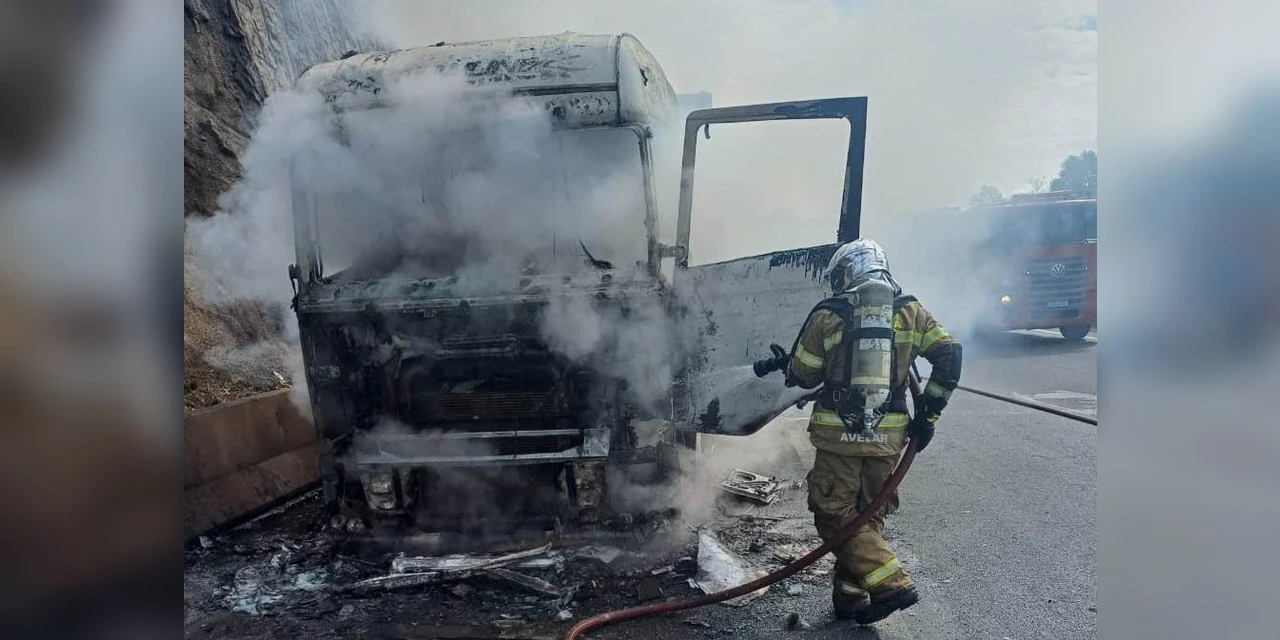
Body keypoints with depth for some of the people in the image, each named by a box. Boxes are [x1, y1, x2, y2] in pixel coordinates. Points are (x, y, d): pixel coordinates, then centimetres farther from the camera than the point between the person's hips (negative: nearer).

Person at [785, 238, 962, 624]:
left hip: (838, 435, -4)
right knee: (869, 515, 16)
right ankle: (850, 597, 21)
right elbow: (949, 355, 0)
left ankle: (891, 583, -4)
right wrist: (928, 414, 4)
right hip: (889, 436, 4)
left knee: (834, 514, 6)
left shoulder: (826, 317, -3)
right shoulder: (910, 312, 5)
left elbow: (803, 376, 3)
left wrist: (786, 367, 26)